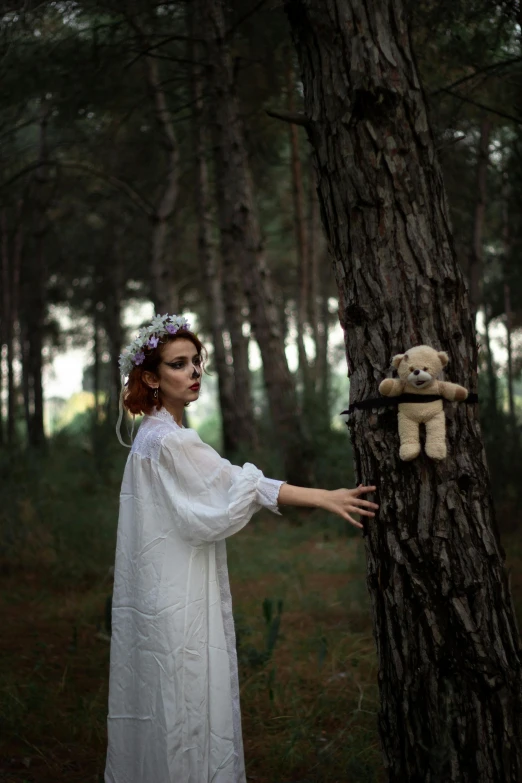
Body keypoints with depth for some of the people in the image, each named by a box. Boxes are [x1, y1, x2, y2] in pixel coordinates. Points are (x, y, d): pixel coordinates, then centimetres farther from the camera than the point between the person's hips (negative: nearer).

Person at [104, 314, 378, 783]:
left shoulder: (154, 435, 12)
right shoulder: (169, 441, -18)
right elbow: (239, 487, -18)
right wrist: (326, 498, -15)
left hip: (166, 594, 9)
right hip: (178, 604, -9)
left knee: (163, 702, 15)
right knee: (186, 707, -2)